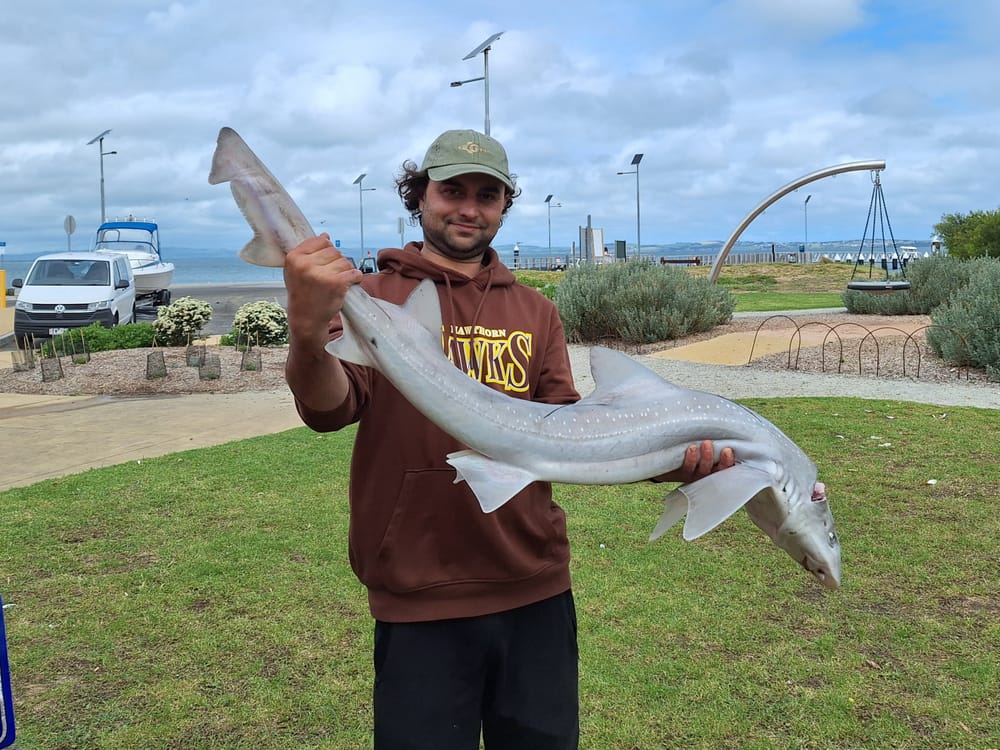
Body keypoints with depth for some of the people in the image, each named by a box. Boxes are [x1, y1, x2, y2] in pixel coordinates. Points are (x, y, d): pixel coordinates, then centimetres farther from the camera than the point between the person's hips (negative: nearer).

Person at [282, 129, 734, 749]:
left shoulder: (535, 313, 9)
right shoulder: (373, 297, -2)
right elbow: (330, 409, -16)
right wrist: (309, 334, -38)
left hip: (537, 594, 4)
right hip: (420, 606, -3)